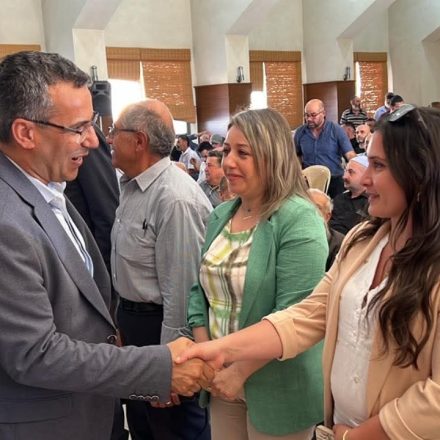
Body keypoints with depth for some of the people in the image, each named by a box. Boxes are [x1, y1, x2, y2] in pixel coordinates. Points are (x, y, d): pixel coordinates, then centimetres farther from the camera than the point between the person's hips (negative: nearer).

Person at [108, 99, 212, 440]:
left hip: (160, 326, -9)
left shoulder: (175, 199, -28)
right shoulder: (132, 184, 4)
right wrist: (123, 320, 17)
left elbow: (180, 289, -26)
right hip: (131, 319, 9)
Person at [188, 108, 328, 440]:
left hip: (276, 387, -6)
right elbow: (200, 288, 9)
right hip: (222, 378, 6)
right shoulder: (221, 215, 5)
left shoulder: (299, 219, -17)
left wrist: (240, 370, -17)